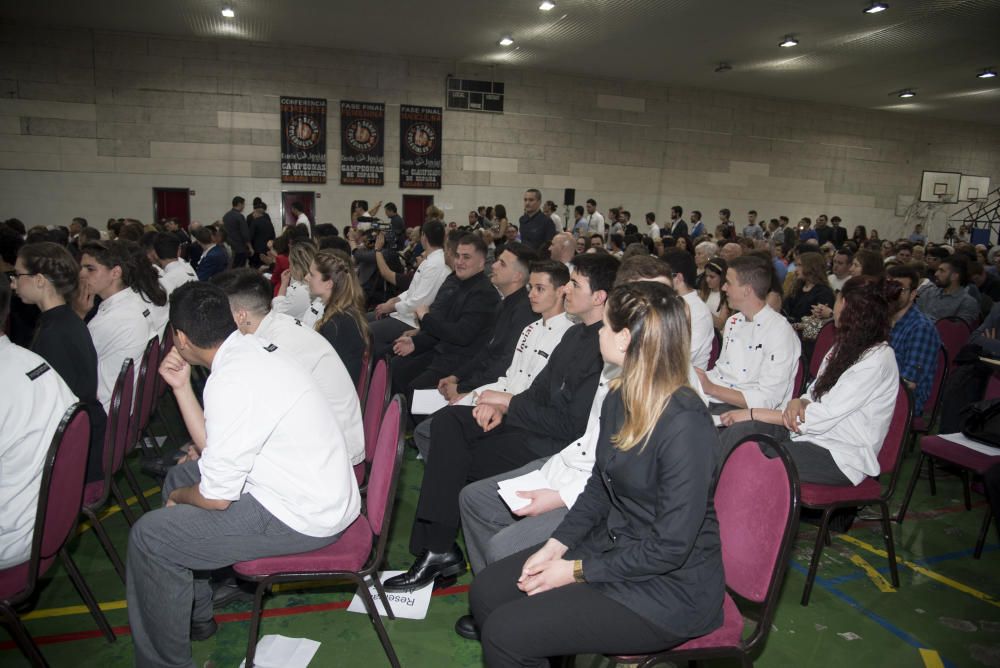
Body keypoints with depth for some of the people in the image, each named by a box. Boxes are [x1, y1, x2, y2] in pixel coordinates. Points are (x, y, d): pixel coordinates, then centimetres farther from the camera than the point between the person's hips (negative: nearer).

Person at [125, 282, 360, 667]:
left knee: (149, 537, -6)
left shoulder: (231, 381, -24)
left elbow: (216, 498, -17)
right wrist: (182, 387, 4)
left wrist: (178, 498, 4)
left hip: (303, 518, -10)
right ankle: (195, 614, 36)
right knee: (180, 475, 23)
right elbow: (217, 447, 8)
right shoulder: (252, 347, 2)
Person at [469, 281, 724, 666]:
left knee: (506, 633, -15)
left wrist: (576, 571, -16)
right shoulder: (620, 398, -1)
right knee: (486, 592, 3)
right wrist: (557, 544, -2)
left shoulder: (685, 425, -26)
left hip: (668, 586, -8)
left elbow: (670, 547, -23)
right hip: (611, 545, 8)